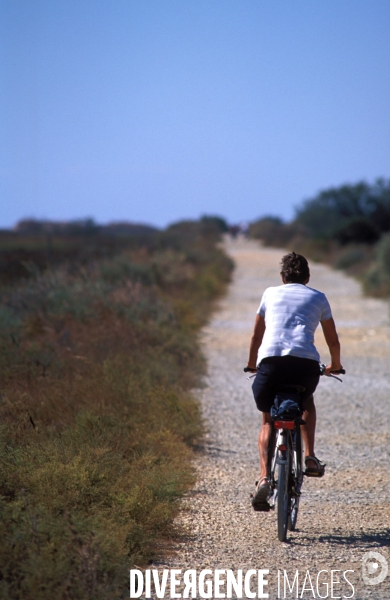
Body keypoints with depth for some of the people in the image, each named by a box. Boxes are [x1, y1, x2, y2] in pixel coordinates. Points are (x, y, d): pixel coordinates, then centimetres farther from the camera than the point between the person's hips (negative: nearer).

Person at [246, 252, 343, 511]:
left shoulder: (271, 293, 25)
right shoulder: (318, 297, 23)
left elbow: (256, 336, 35)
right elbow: (333, 340, 31)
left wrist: (252, 364, 52)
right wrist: (335, 365, 50)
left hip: (270, 360, 0)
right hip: (306, 363, 0)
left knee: (268, 421, 19)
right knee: (307, 401, 34)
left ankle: (264, 477, -2)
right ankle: (310, 457, 16)